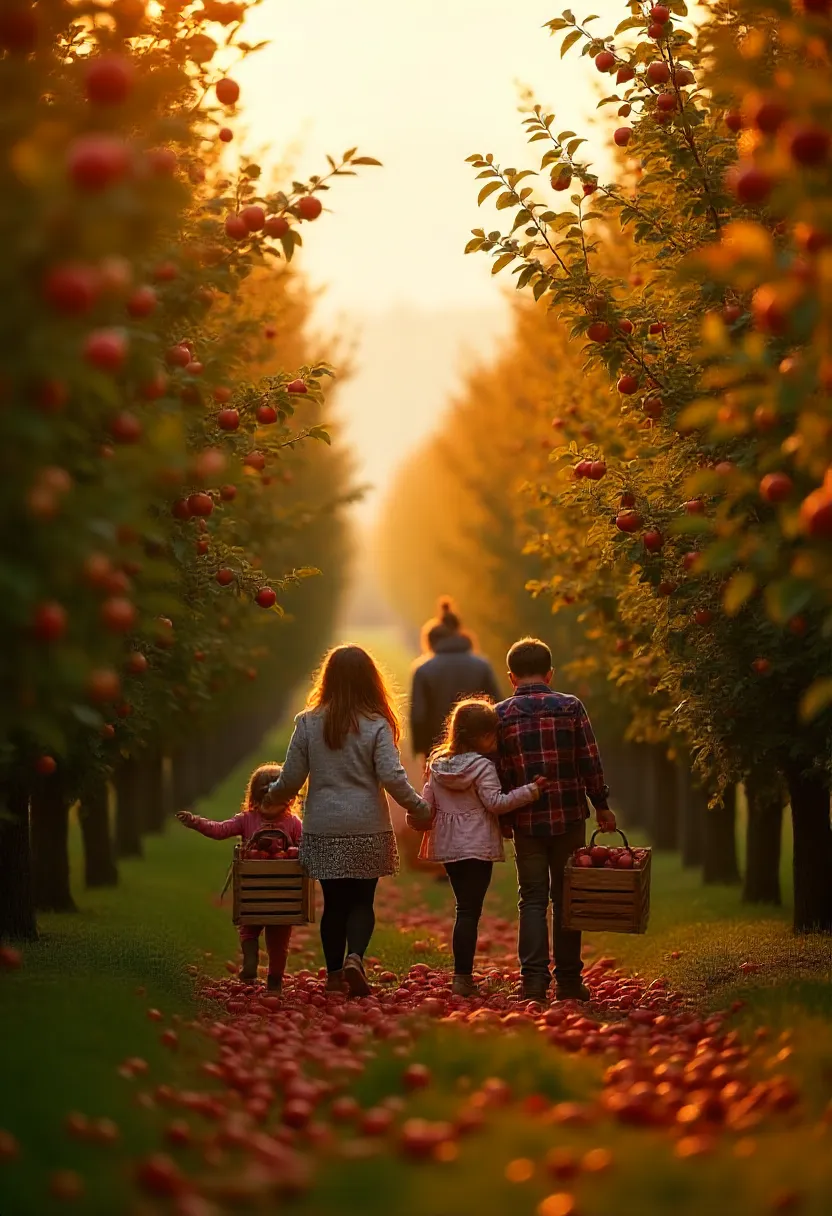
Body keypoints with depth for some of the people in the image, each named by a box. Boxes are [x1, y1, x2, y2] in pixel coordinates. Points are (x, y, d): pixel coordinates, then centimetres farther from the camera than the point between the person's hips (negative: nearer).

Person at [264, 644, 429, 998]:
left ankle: (334, 975, 13)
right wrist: (420, 808, 0)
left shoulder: (308, 723, -1)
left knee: (334, 903, 11)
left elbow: (291, 779, 2)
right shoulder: (376, 726, -7)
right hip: (367, 830, -2)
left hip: (323, 830, 2)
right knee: (362, 901, 8)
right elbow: (392, 777, -13)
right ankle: (355, 957, -14)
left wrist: (272, 796, 23)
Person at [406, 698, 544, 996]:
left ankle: (463, 974, 16)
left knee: (465, 906, 15)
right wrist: (530, 791, -15)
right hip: (477, 846, -7)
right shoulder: (482, 766, -12)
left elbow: (427, 804, 12)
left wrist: (419, 821, 30)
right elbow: (495, 802, -16)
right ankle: (463, 976, -9)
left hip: (448, 845, 7)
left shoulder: (438, 764, 8)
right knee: (470, 910, -6)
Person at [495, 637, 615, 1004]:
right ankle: (568, 980, 11)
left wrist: (500, 818, 9)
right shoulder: (570, 707, -2)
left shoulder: (501, 715, -2)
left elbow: (498, 774, -2)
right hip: (569, 818, 0)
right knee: (566, 897, 9)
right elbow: (590, 763, -1)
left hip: (526, 822, 0)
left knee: (533, 899, 6)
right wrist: (602, 806, 9)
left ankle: (534, 979, -4)